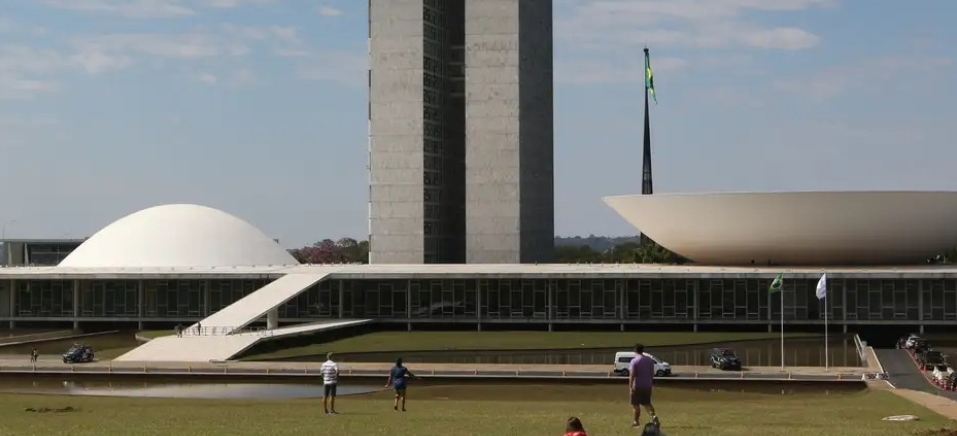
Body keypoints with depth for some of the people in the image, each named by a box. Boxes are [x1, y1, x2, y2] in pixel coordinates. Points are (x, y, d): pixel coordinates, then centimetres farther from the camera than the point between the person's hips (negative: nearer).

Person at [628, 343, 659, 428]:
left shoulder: (634, 361, -13)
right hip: (647, 386, 5)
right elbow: (652, 374, 11)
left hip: (637, 386, -5)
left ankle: (636, 421, 14)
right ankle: (653, 416, -10)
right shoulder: (650, 360, 5)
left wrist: (630, 387, -17)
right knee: (647, 403, 13)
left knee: (636, 405, 7)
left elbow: (632, 375, -18)